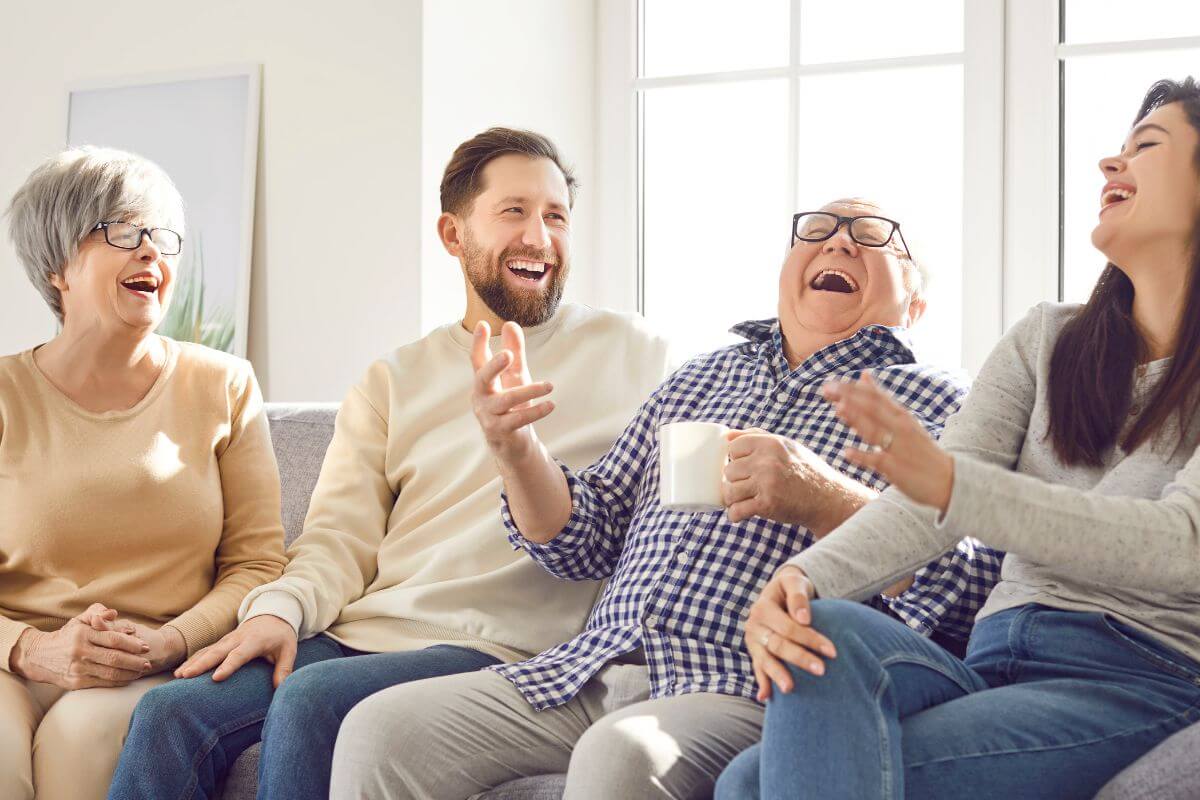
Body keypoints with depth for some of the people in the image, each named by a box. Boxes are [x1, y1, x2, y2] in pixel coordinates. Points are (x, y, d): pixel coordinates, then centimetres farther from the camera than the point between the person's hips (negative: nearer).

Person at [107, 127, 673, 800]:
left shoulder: (632, 354, 11)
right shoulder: (394, 383, 19)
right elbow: (341, 535, 11)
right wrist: (280, 608, -9)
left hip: (492, 651, -4)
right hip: (359, 637, 4)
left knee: (311, 700, -31)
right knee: (172, 714, -19)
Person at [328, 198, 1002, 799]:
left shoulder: (935, 404, 8)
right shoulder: (699, 380, 25)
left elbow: (970, 590, -8)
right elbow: (585, 544, 23)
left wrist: (828, 503, -19)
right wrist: (519, 452, 4)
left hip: (749, 693, -5)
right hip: (587, 671, 6)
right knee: (379, 729, -11)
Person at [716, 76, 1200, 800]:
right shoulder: (1046, 340, 16)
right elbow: (930, 492, 2)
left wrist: (949, 481, -30)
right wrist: (810, 574, -21)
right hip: (998, 656, 5)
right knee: (826, 627, -28)